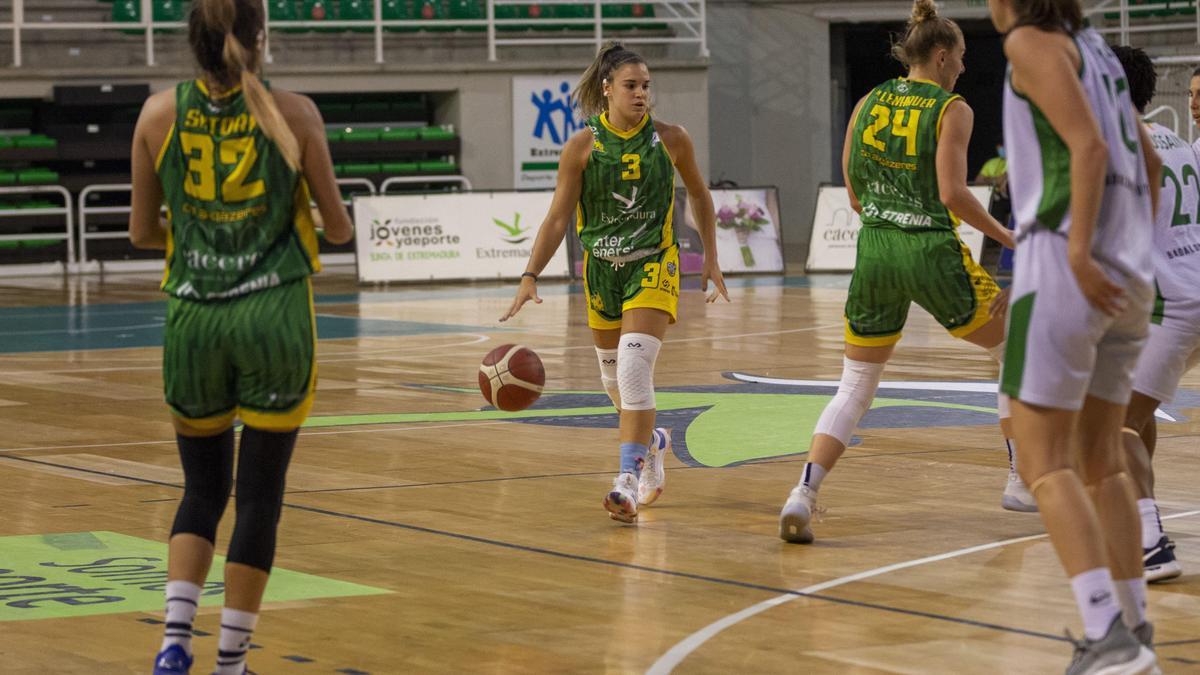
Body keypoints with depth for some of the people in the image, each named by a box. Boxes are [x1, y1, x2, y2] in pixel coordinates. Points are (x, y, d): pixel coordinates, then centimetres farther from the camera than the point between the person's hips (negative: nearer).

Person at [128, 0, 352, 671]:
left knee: (203, 489, 15)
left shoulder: (160, 113, 0)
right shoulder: (292, 113, -5)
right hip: (275, 315, -2)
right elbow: (339, 227, 2)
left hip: (193, 316, 2)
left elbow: (142, 231, 7)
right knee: (260, 495, 6)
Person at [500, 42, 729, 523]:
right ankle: (652, 442, 46)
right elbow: (558, 217, -5)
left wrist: (711, 259, 10)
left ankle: (628, 481, -22)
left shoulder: (670, 139, -7)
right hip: (600, 269, 3)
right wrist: (531, 276, -14)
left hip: (653, 267, -3)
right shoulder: (581, 147, -8)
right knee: (614, 377, 16)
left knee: (634, 369, -20)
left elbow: (699, 195, 10)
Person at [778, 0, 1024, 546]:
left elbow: (854, 196, 10)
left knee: (855, 387, 10)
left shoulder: (867, 103, 11)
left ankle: (803, 495, -10)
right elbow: (953, 193, -15)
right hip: (933, 254, -4)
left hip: (875, 251, 5)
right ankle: (1023, 481, 17)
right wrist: (1006, 237, -3)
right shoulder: (952, 109, -4)